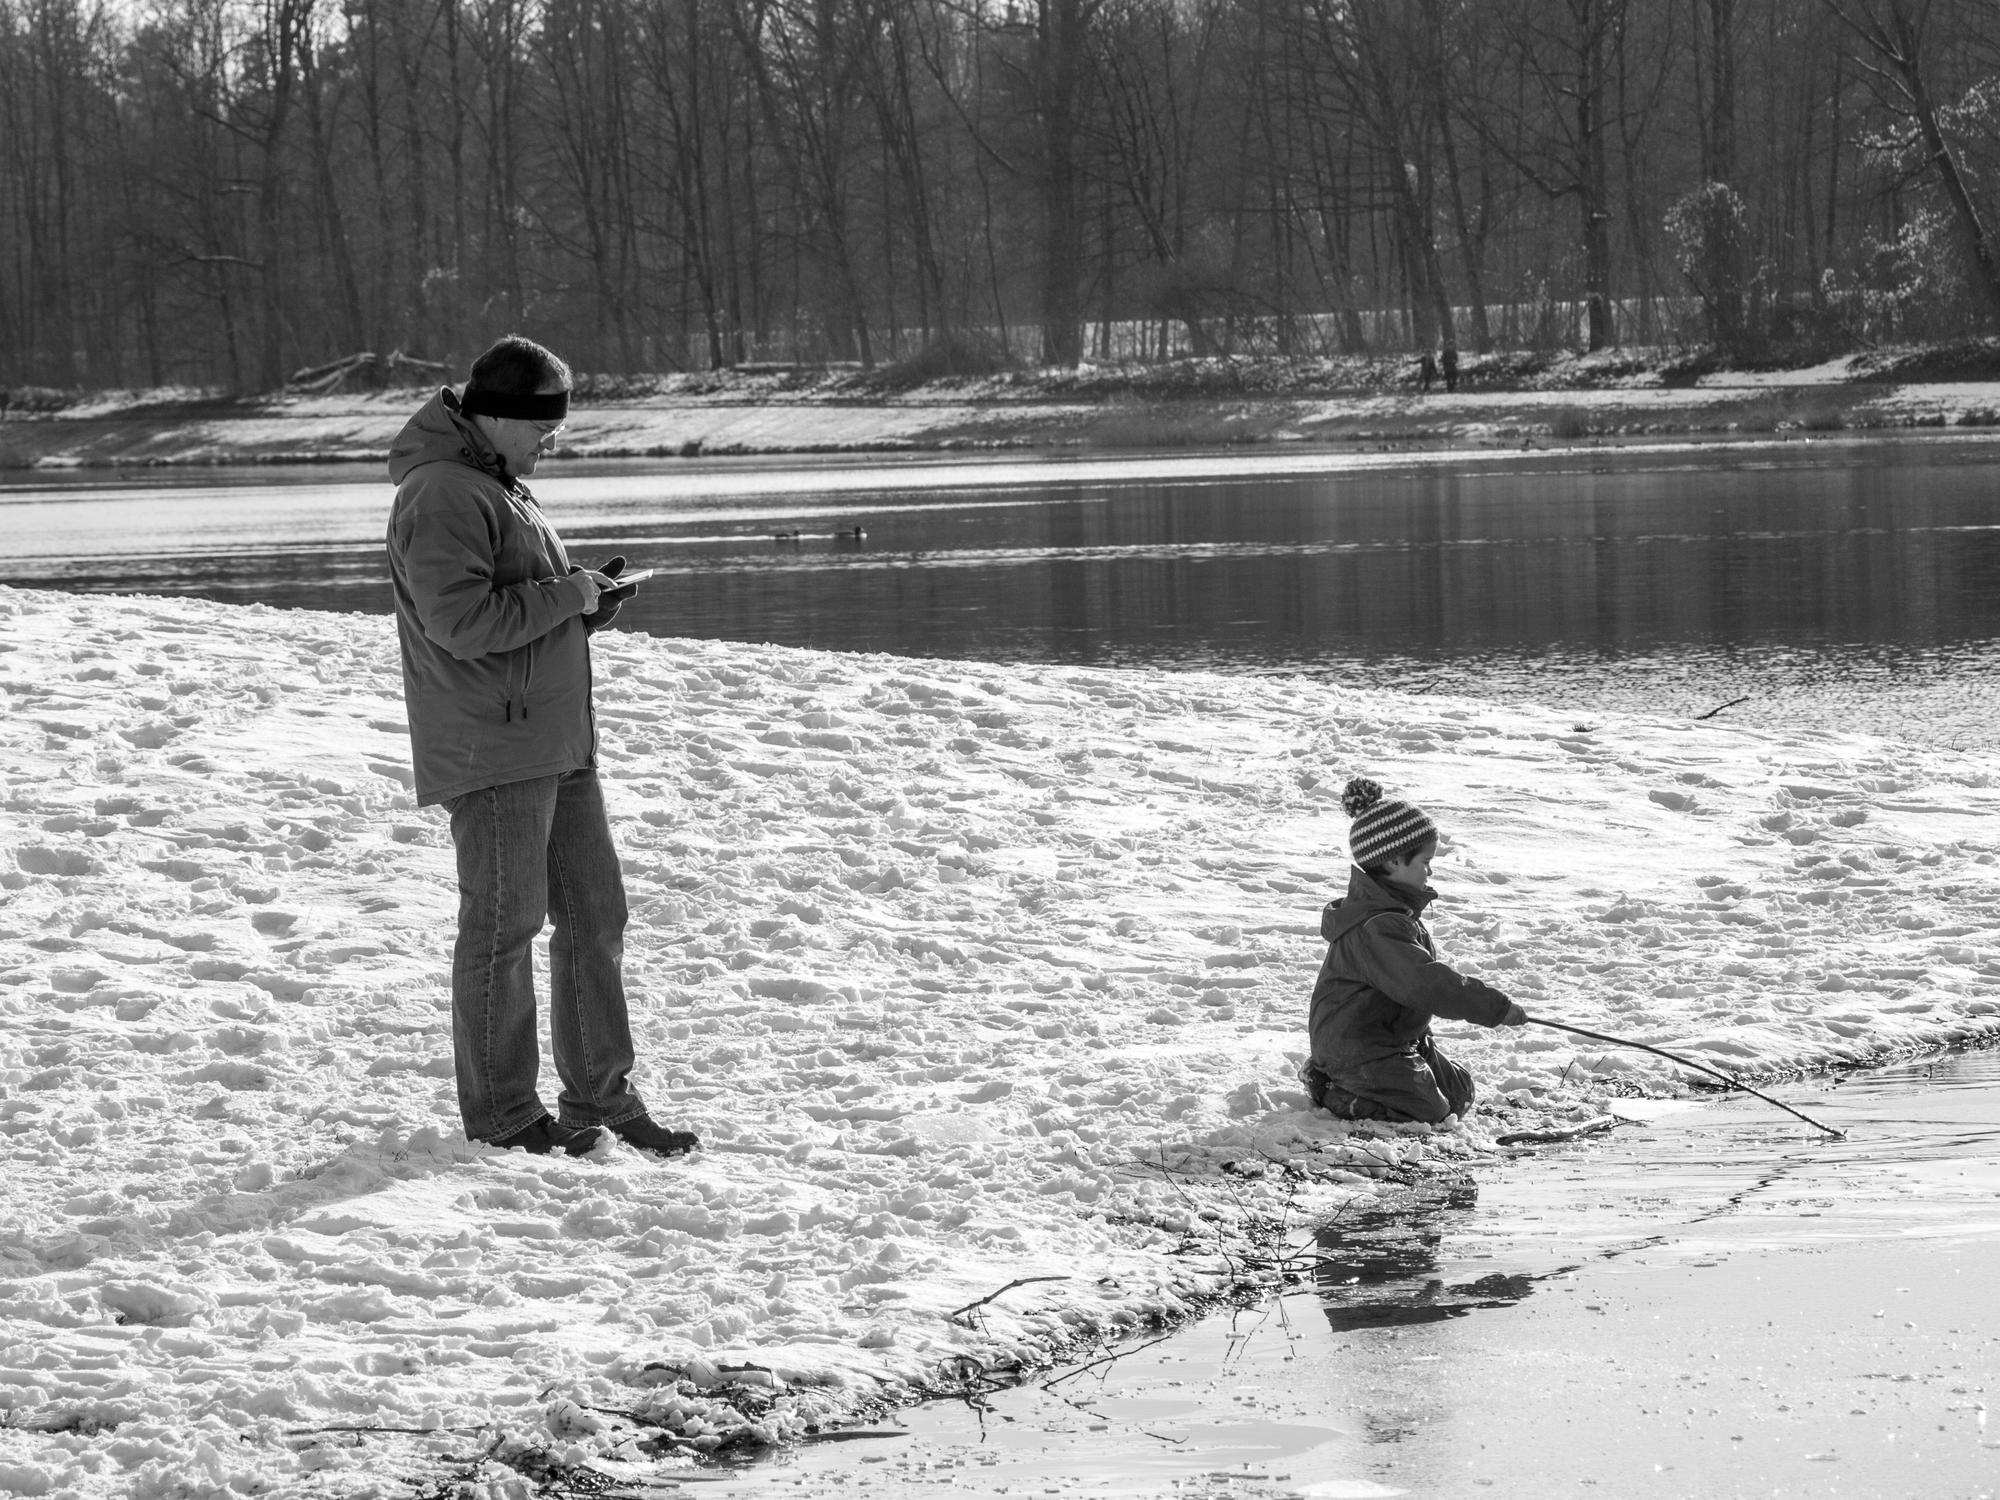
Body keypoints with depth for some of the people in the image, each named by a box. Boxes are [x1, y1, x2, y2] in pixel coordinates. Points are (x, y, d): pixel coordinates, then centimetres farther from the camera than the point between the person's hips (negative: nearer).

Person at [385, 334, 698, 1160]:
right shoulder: (444, 496, -15)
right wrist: (568, 596, -16)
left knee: (594, 914, 12)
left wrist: (585, 602, 8)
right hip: (490, 752, -10)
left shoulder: (501, 488, 18)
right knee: (502, 925, -3)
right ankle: (500, 1114, 5)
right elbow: (459, 620, -25)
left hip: (556, 746, 10)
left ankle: (601, 1098, 20)